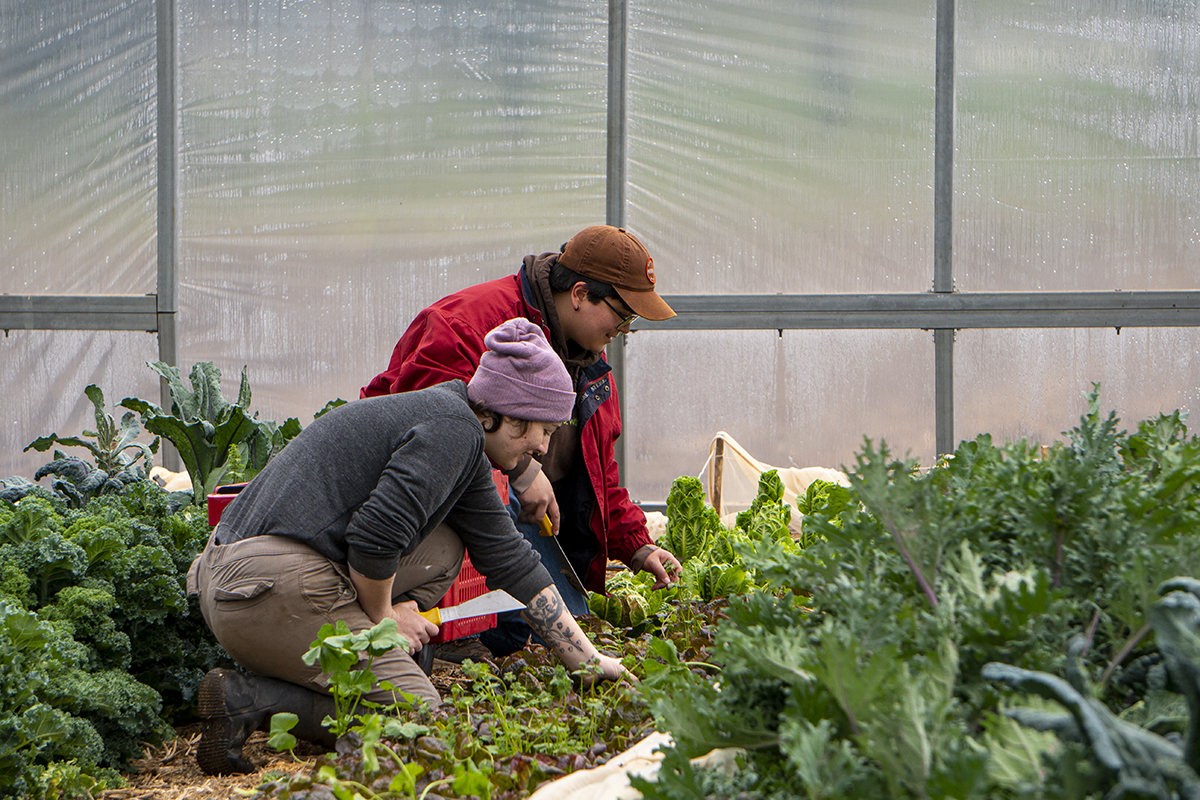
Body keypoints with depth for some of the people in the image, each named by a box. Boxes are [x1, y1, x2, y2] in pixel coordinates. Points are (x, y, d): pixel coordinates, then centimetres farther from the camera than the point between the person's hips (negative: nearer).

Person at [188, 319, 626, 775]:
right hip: (275, 587, -10)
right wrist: (383, 618, -1)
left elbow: (510, 560, 30)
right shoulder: (454, 428, -9)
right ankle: (250, 699, -15)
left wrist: (589, 661, 32)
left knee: (441, 549, 19)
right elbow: (376, 533, -20)